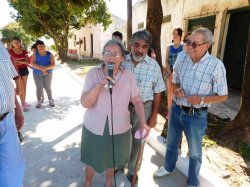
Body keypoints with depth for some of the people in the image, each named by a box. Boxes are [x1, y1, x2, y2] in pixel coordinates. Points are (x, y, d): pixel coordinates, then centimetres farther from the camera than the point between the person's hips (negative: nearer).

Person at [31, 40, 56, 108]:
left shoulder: (49, 54, -5)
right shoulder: (35, 54, -5)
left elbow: (53, 64, -12)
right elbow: (32, 64, -15)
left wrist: (46, 68, -27)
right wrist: (41, 68, -28)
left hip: (48, 74, 0)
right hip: (37, 74, 0)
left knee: (48, 87, 2)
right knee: (39, 88, -1)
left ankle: (51, 100, 16)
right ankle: (39, 101, 12)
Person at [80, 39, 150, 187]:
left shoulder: (128, 76, -9)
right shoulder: (93, 73, -12)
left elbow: (137, 101, -4)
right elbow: (85, 103, -17)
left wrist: (143, 122, -18)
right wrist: (99, 85, -31)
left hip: (119, 129, 1)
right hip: (94, 128, 0)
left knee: (112, 160, 23)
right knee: (93, 160, 21)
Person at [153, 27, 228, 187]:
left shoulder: (216, 65, -16)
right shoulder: (181, 59, -3)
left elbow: (223, 96, -9)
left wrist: (202, 99, -25)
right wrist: (177, 89, -12)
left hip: (197, 115, -4)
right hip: (176, 109, 4)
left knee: (195, 152, 16)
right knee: (171, 143, 23)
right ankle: (169, 167, 52)